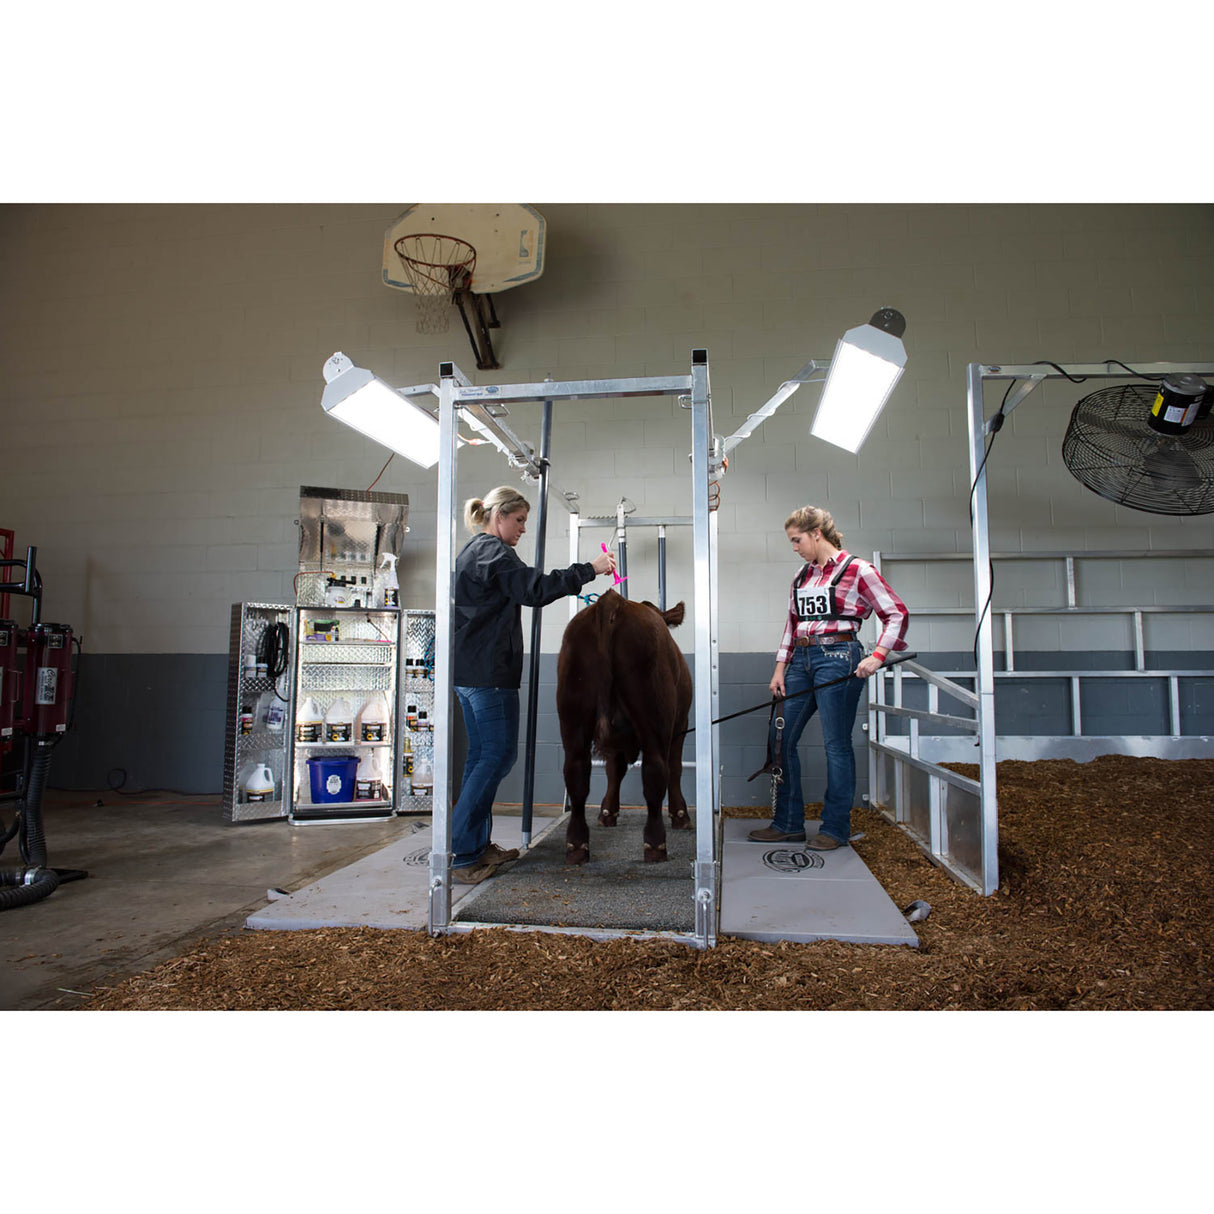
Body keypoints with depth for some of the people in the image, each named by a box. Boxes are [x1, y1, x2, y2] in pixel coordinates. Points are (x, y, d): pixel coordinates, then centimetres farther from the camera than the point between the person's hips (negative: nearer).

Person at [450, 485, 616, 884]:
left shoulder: (472, 552, 23)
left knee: (482, 755, 12)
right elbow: (534, 589, -20)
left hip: (469, 671, 11)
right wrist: (589, 569, -17)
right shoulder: (491, 551, -9)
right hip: (489, 672, -11)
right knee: (499, 754, -8)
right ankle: (460, 856, -7)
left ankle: (477, 846, 18)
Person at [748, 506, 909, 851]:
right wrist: (780, 667, 13)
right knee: (781, 740, 5)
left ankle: (835, 828, 12)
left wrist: (877, 656, -14)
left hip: (837, 657, -7)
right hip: (802, 660, 7)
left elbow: (897, 613, -4)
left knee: (836, 744, -1)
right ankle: (789, 824, 17)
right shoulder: (802, 575, 16)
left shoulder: (855, 569, -4)